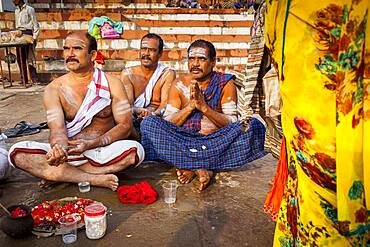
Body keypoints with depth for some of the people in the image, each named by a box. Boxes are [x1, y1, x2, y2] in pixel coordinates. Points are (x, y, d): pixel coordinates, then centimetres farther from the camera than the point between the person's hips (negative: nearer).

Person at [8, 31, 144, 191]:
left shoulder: (112, 84, -1)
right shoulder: (54, 89, 1)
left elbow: (124, 125, -6)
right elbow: (57, 129, -11)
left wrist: (92, 144, -22)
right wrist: (59, 147, -37)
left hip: (103, 152, -1)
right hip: (67, 153, 1)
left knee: (135, 150, -31)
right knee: (17, 152, -21)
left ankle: (63, 174, -18)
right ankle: (94, 179, -26)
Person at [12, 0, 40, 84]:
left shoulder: (29, 9, 0)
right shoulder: (16, 11, 19)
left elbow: (35, 24, -4)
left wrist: (34, 37, -11)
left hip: (27, 33, -7)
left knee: (29, 58, -11)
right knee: (20, 58, 4)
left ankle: (34, 79, -8)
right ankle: (24, 79, 9)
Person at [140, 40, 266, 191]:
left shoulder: (225, 84, 0)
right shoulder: (179, 84, 3)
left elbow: (231, 124, -8)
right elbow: (167, 123, -2)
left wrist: (204, 107, -20)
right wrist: (190, 106, -17)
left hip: (214, 143, 0)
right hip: (183, 142, 1)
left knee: (254, 126, -25)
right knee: (149, 123, -22)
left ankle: (190, 166, -27)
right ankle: (200, 168, -30)